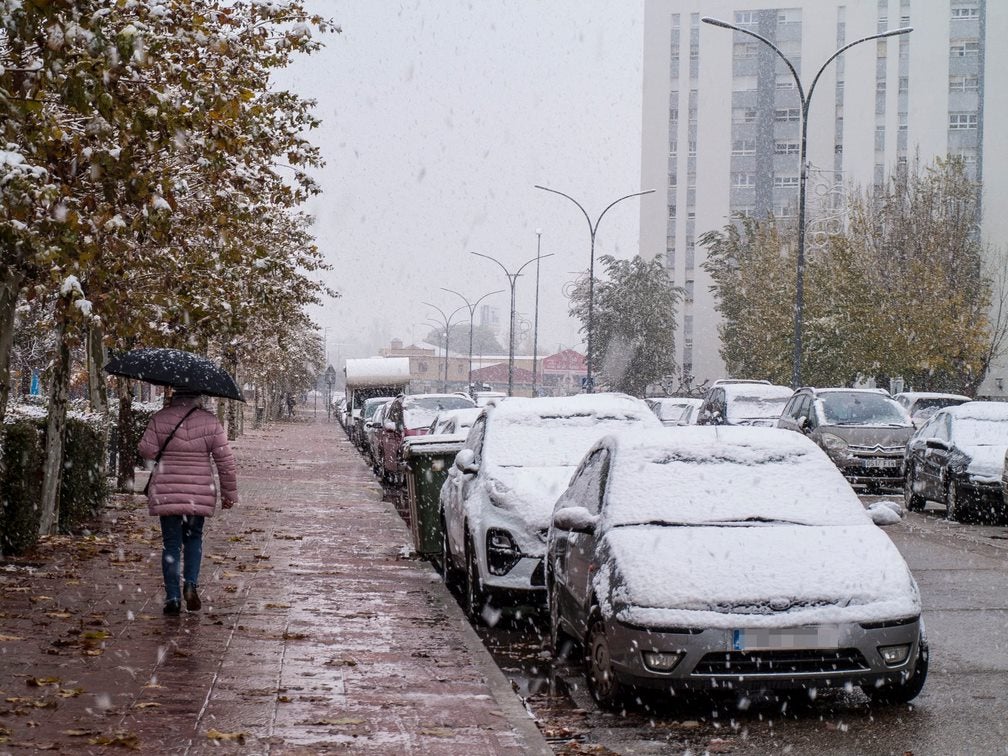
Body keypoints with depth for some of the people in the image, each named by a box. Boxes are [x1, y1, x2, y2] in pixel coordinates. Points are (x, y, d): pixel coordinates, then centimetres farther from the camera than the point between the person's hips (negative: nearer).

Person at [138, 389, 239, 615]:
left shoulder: (160, 418, -3)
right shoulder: (210, 421, -1)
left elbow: (146, 450, -8)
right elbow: (225, 459, -1)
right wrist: (230, 492, 8)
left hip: (166, 493, -1)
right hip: (200, 494, 1)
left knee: (171, 543, 6)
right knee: (194, 538, 19)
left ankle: (172, 597, 2)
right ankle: (191, 584, -1)